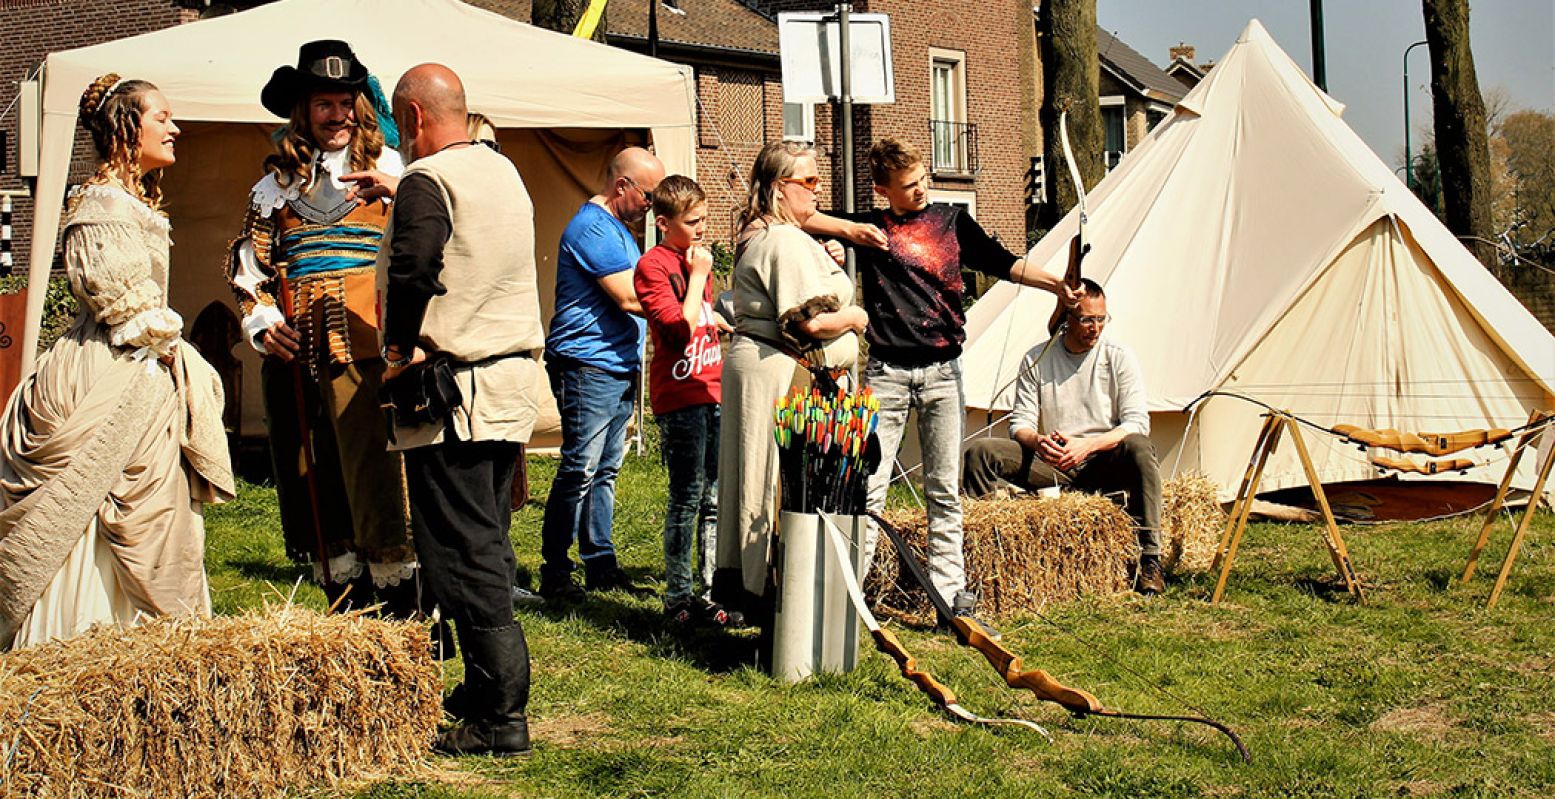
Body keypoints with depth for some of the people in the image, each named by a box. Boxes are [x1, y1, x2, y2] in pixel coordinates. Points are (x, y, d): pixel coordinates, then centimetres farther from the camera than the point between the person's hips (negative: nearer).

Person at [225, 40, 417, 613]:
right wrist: (262, 321, 2)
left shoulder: (388, 169, 9)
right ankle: (347, 609, 17)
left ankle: (402, 616, -3)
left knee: (375, 473, -9)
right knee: (311, 482, 7)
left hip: (365, 345, -4)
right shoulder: (276, 183, 17)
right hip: (293, 351, 4)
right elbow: (248, 265, 18)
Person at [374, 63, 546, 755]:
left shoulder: (428, 181, -12)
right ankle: (487, 691, 22)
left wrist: (399, 349, -12)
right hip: (515, 383, 9)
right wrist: (398, 192, 42)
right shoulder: (503, 171, 14)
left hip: (452, 389, -9)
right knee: (488, 546, 15)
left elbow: (414, 270, -25)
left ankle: (501, 717, -5)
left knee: (462, 555, -5)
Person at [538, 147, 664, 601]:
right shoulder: (593, 228, -14)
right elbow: (631, 298, -20)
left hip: (618, 368, 10)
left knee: (605, 471, 12)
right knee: (580, 471, -8)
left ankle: (601, 565, 18)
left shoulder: (617, 228, 20)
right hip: (587, 369, -10)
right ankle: (554, 574, -2)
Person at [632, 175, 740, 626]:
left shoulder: (698, 259, 16)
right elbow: (681, 328, -20)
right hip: (679, 398, -8)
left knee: (717, 498, 9)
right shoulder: (653, 266, -9)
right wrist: (698, 276, -13)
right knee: (687, 499, -5)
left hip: (713, 391, 8)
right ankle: (678, 600, 3)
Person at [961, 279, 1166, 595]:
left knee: (1139, 448, -36)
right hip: (1052, 464, 2)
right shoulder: (1036, 360, 3)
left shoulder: (1119, 357, -1)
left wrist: (1087, 445, -25)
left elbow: (1136, 422, -9)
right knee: (980, 452, -18)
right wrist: (1037, 441, -24)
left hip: (1103, 463, -2)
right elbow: (1020, 421, 2)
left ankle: (1149, 560, -32)